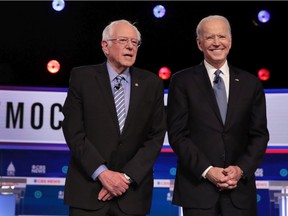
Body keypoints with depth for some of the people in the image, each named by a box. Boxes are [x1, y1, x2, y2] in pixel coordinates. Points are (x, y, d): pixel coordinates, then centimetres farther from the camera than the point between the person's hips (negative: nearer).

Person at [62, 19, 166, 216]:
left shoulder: (151, 83, 5)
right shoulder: (82, 77, 0)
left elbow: (156, 136, 1)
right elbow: (73, 131, -5)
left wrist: (127, 177, -9)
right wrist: (102, 172, -14)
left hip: (132, 193, 2)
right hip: (87, 189, -1)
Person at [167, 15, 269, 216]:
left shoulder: (251, 83, 8)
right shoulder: (182, 81, 1)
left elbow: (260, 134, 7)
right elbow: (178, 134, -4)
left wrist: (241, 169, -8)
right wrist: (207, 170, -12)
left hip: (240, 188, 2)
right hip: (197, 187, -2)